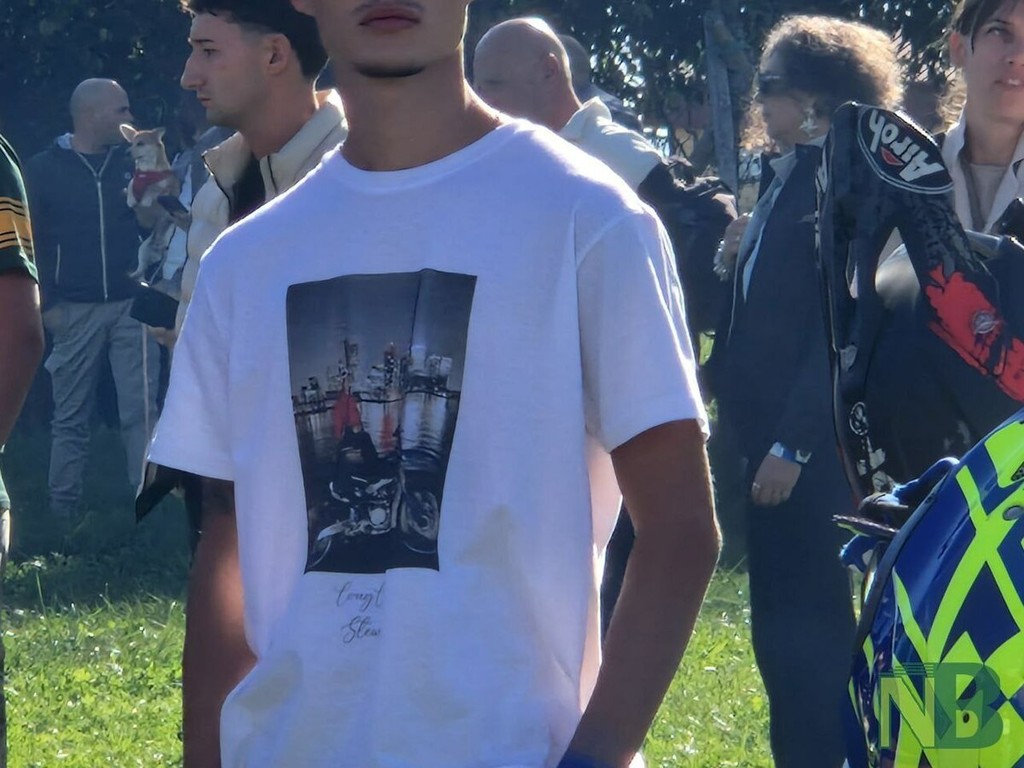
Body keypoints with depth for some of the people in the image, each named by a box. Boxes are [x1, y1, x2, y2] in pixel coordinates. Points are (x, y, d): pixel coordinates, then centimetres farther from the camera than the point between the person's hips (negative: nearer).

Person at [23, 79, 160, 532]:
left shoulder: (131, 162, 6)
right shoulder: (43, 171, 1)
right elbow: (31, 241, 1)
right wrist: (47, 303, -4)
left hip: (130, 304, 1)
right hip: (75, 309, -1)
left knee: (140, 411, -4)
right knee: (71, 416, 5)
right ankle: (63, 512, 11)